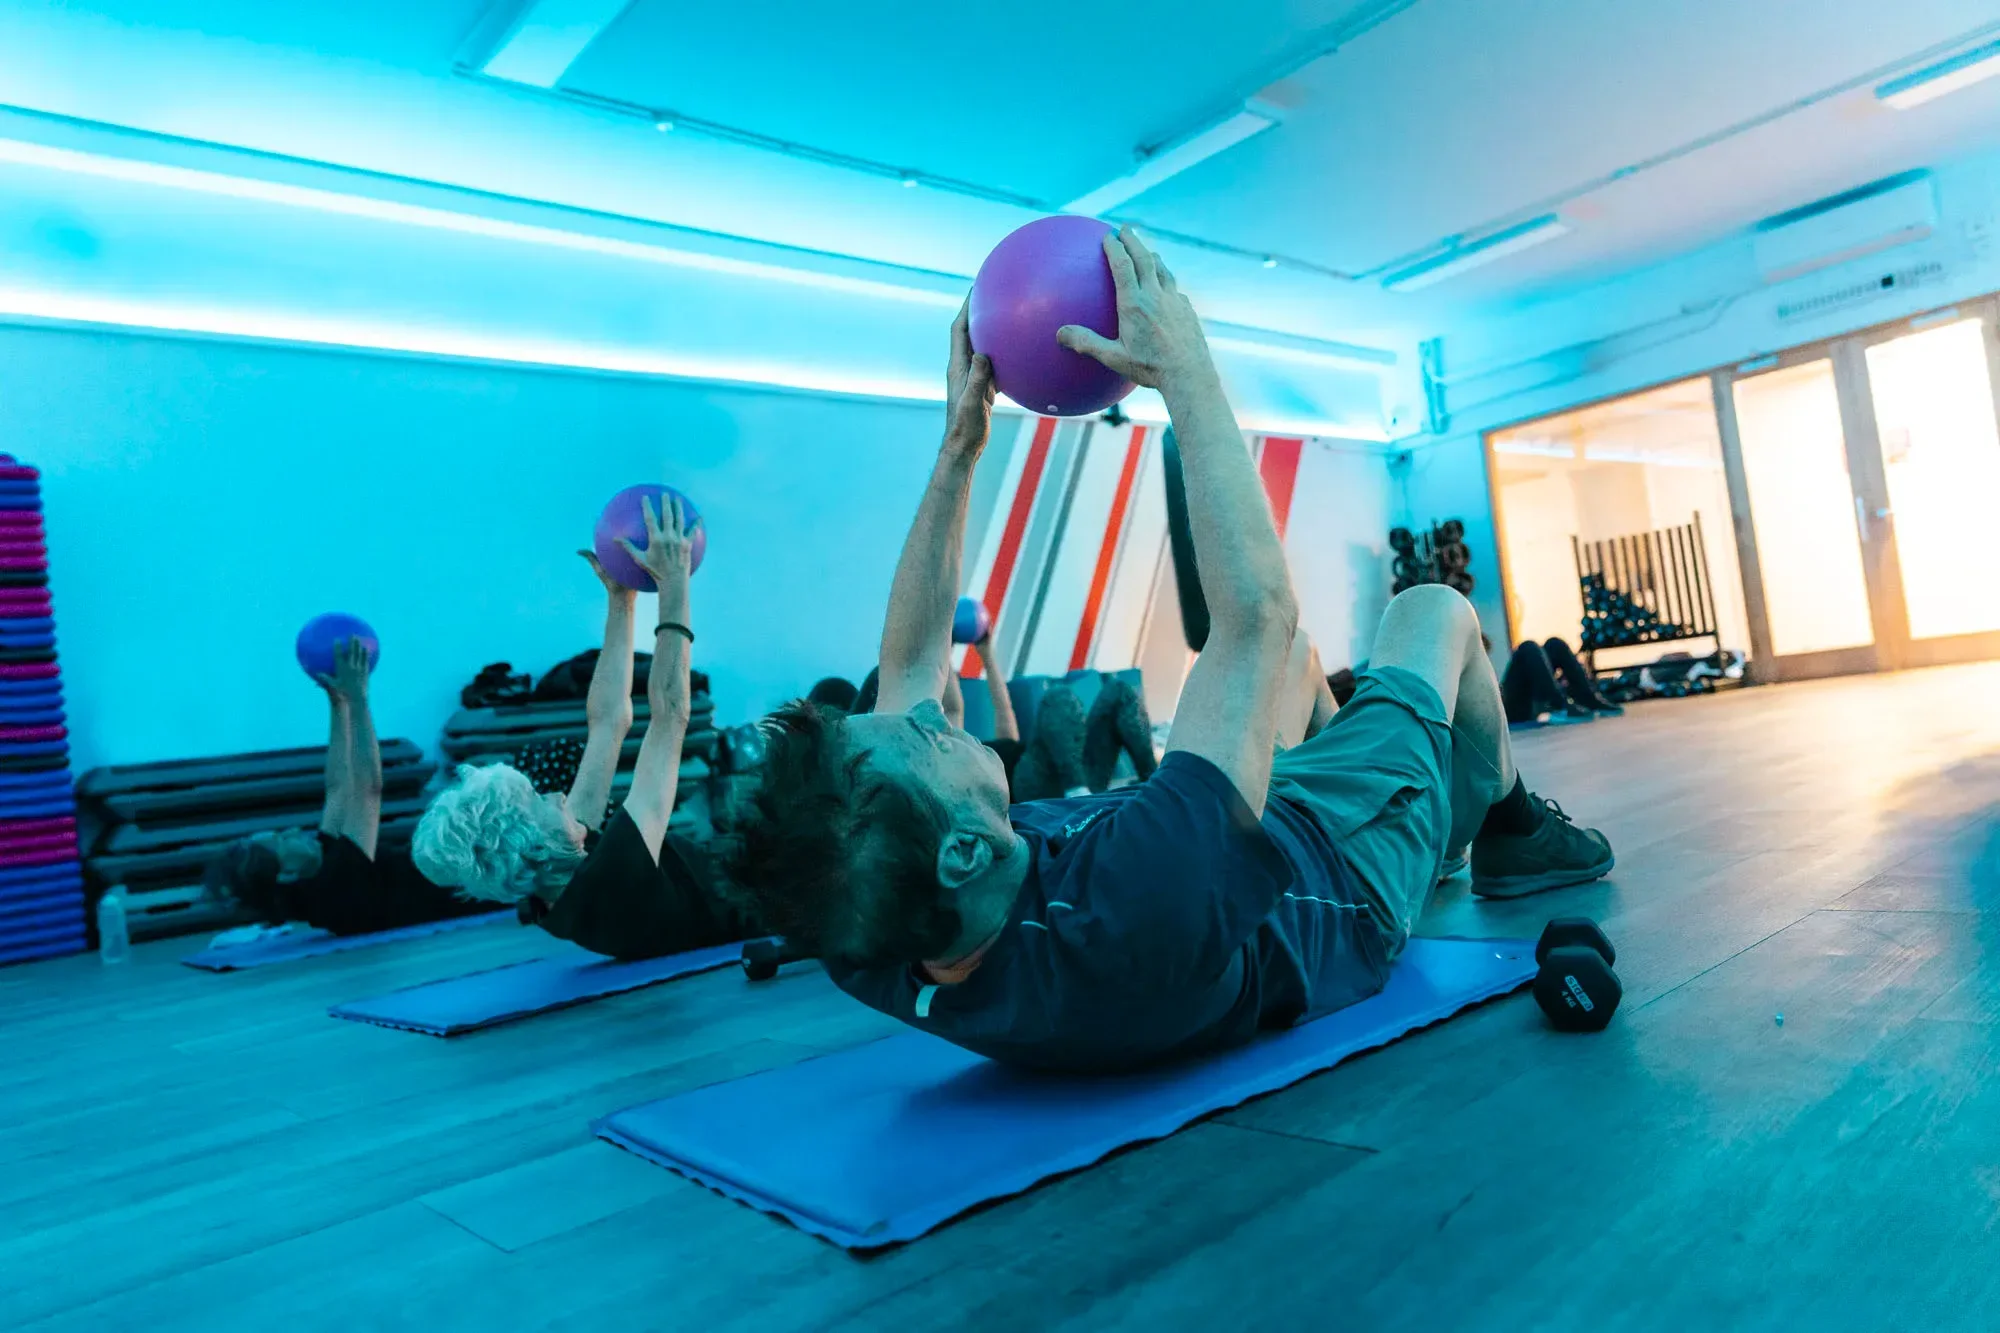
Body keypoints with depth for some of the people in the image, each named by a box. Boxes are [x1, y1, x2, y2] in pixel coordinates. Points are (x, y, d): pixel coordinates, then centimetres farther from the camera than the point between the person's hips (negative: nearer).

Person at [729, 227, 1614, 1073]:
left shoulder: (863, 943, -31)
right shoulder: (1131, 920, -52)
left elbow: (907, 666, -17)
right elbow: (1258, 610, -45)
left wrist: (958, 443, -17)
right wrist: (1186, 370, -35)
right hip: (1348, 876, -5)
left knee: (1292, 654, 26)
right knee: (1435, 612, 12)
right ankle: (1512, 832, 41)